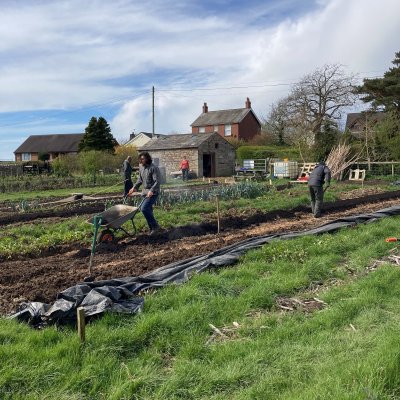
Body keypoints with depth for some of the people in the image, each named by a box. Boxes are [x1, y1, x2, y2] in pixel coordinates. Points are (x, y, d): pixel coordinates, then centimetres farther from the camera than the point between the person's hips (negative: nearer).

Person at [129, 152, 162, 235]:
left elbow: (157, 181, -20)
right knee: (148, 210, 9)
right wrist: (135, 187, 14)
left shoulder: (154, 168, -14)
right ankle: (154, 228, 21)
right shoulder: (141, 166, 10)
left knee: (144, 208, -21)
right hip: (145, 191, 8)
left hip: (153, 192, -8)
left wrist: (152, 190, -31)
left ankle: (155, 226, -8)